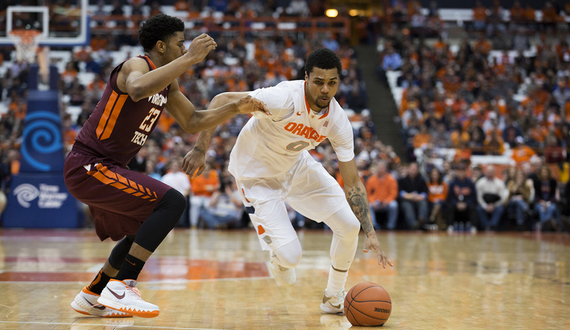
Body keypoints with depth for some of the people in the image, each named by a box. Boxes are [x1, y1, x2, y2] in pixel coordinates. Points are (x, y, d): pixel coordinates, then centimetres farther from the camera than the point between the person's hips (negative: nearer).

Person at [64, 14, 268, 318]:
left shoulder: (167, 82, 15)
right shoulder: (136, 66, -15)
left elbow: (193, 122, 20)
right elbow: (138, 90, -41)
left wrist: (236, 108, 6)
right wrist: (189, 59, -38)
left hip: (103, 168, 11)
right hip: (87, 166, -11)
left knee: (143, 230, 24)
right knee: (172, 202, -20)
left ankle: (91, 297, 31)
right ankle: (120, 287, -21)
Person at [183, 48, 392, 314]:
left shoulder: (338, 121, -17)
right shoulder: (284, 98, -34)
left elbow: (352, 181, -11)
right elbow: (221, 101, -27)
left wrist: (370, 234, -17)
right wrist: (199, 150, -31)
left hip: (296, 165, 6)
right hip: (257, 176, -5)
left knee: (349, 224, -4)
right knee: (291, 256, -16)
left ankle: (334, 298, 19)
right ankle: (278, 259, 26)